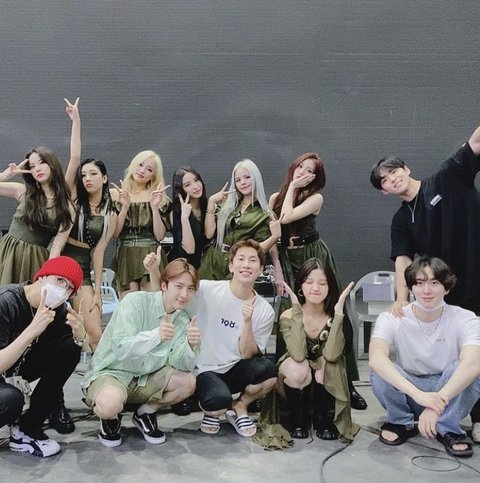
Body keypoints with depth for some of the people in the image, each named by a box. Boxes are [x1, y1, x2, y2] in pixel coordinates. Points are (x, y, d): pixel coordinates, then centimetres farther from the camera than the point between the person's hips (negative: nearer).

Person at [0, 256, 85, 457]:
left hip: (17, 367, 7)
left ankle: (26, 430, -5)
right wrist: (32, 330, -42)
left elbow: (73, 352, -3)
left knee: (69, 349, -14)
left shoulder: (57, 309, -11)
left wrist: (79, 334, -25)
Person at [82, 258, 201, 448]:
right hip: (110, 372, -5)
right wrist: (156, 335, -46)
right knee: (109, 403, -37)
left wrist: (191, 345, -32)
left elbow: (179, 364, -10)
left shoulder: (182, 320, -2)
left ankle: (145, 413, 10)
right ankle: (111, 418, 2)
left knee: (188, 382, -15)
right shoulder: (135, 301, -20)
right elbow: (120, 348, -30)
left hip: (145, 379, 6)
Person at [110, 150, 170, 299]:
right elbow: (114, 233, -1)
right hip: (125, 258, 0)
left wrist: (155, 207, -8)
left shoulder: (158, 197, 8)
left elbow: (159, 236, 0)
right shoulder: (115, 194, 7)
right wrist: (125, 206, -10)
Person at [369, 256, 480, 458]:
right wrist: (418, 394, -49)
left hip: (451, 393, 0)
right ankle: (401, 423, -1)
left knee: (463, 371, -32)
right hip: (408, 393, 1)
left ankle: (448, 430, -8)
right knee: (380, 373, -30)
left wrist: (437, 404, -49)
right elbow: (376, 358, -35)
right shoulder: (391, 319, -17)